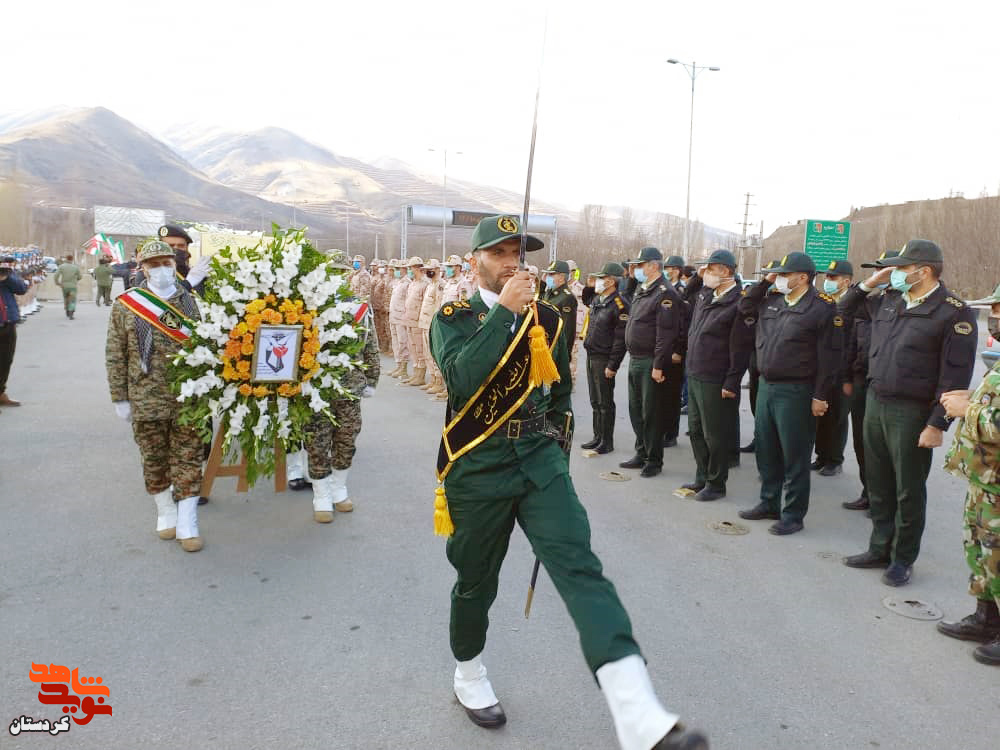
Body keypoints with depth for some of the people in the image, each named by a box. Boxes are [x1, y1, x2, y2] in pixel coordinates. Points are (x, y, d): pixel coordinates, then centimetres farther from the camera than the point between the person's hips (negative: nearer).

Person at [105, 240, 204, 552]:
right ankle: (166, 513, 30)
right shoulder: (125, 304, 2)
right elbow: (115, 356, 3)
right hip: (147, 400, 0)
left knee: (188, 460, 2)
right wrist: (120, 397, 0)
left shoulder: (189, 301, 4)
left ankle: (186, 525, 10)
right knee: (155, 461, 11)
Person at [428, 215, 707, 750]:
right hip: (477, 470, -2)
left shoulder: (548, 320, 9)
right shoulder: (453, 318, -2)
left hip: (540, 461, 2)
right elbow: (462, 376, -23)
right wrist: (504, 311, -20)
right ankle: (469, 677, 41)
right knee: (476, 583, 12)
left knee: (580, 568, -14)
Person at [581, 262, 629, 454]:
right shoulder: (596, 300, 11)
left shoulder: (619, 305, -16)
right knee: (595, 401, 15)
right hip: (591, 356, 8)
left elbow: (620, 339, -18)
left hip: (604, 360, -8)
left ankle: (607, 442, 10)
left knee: (605, 402, 0)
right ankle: (598, 437, 26)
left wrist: (613, 365, -20)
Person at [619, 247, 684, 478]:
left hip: (651, 363, -9)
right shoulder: (640, 291, 14)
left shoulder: (665, 294, -15)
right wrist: (631, 355, 16)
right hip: (635, 360, 9)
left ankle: (654, 460, 11)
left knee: (651, 413, 0)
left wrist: (658, 365, -23)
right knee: (636, 410, 16)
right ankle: (641, 454, 28)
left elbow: (666, 333, -20)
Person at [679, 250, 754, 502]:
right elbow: (689, 293, 35)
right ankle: (702, 477, 30)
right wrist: (698, 277, 15)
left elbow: (740, 348, -17)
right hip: (694, 375, 8)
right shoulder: (704, 294, 9)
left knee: (715, 434, 2)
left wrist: (731, 384, -18)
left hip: (716, 383, -8)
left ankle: (716, 484, 15)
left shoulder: (739, 303, -15)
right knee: (696, 430, 16)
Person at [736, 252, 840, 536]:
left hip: (796, 392, -7)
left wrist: (820, 396, -15)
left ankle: (793, 515, 13)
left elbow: (829, 356, -13)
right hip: (766, 386, 7)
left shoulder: (822, 307, -12)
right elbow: (744, 307, 23)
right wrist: (764, 282, 9)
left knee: (794, 457, 2)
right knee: (766, 450, 16)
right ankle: (769, 504, 31)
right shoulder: (771, 300, 9)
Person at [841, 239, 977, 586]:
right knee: (878, 485, 15)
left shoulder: (955, 313, -11)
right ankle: (880, 550, 30)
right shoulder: (889, 300, 9)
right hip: (875, 402, 7)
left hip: (912, 413, -6)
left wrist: (937, 424, -17)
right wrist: (869, 283, 8)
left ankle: (903, 559, 21)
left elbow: (955, 377, -14)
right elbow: (848, 309, 25)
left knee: (908, 490, 6)